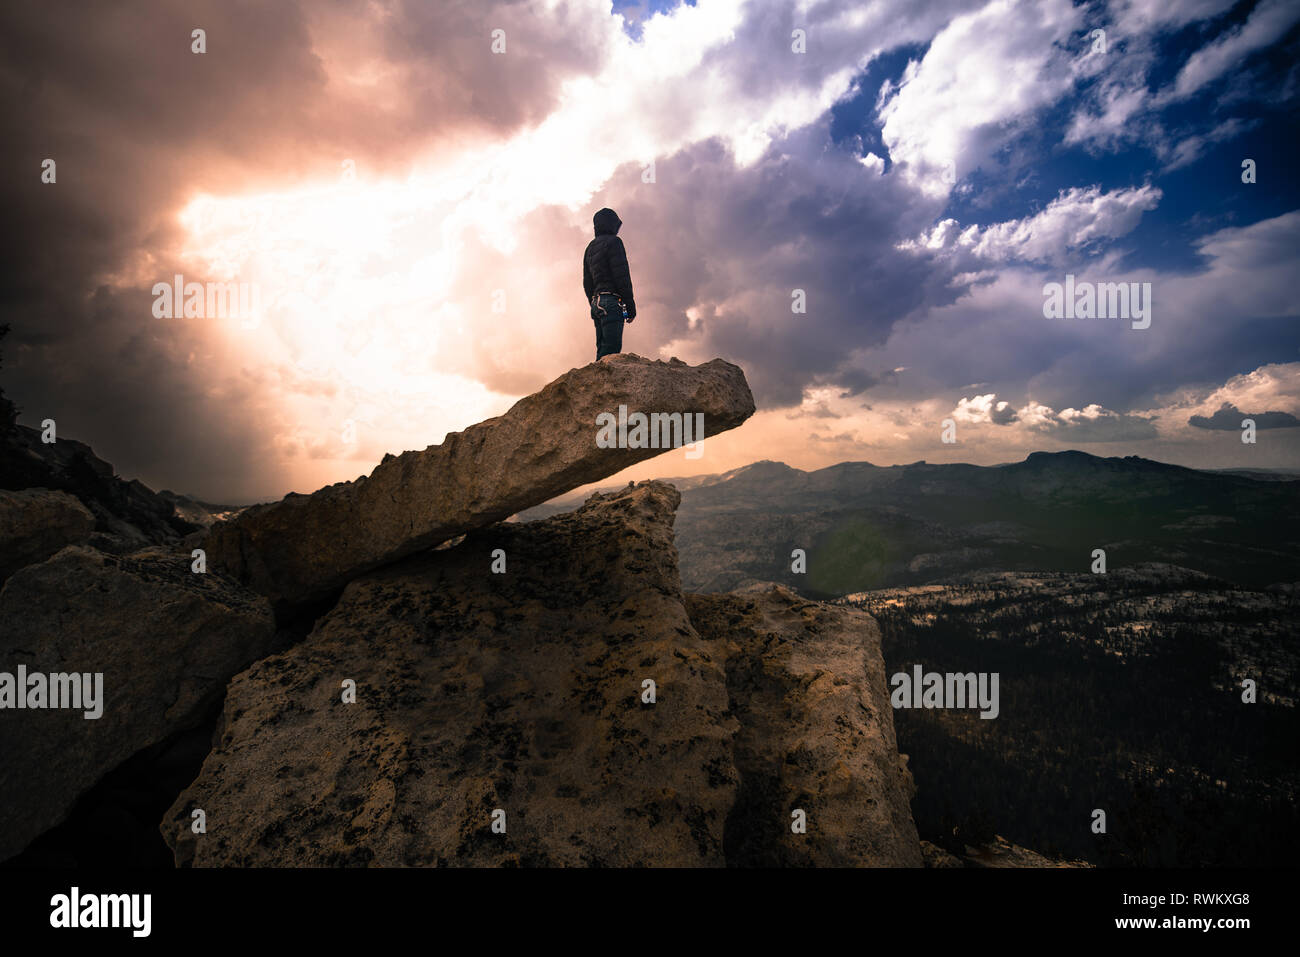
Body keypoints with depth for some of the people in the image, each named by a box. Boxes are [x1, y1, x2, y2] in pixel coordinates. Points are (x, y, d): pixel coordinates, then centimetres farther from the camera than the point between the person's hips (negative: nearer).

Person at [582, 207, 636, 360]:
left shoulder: (590, 247, 23)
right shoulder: (613, 241, -2)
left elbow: (587, 281, 22)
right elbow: (622, 275, -11)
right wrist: (630, 304, -10)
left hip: (596, 302, 8)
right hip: (612, 301, -8)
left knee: (603, 350, 7)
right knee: (611, 349, -15)